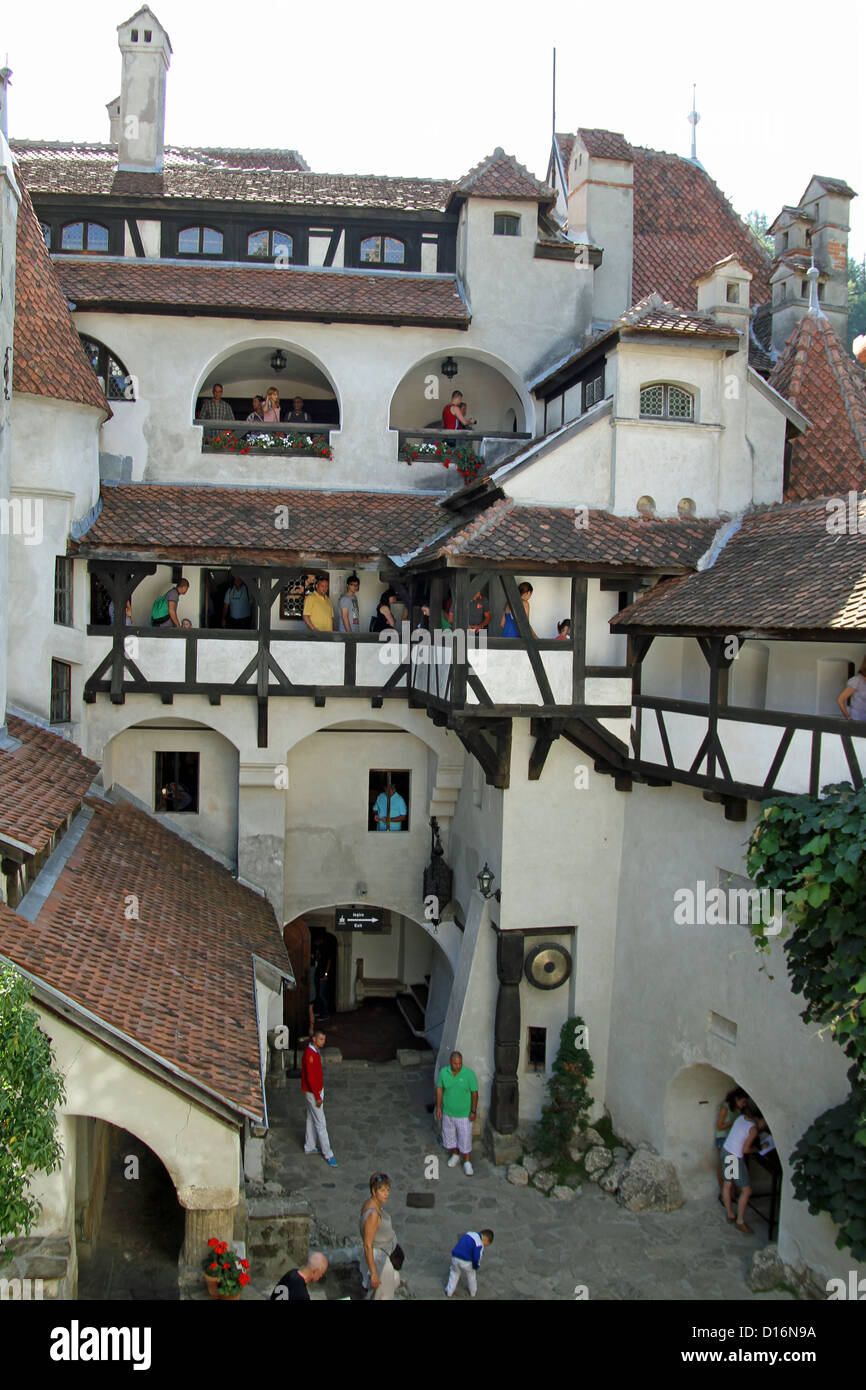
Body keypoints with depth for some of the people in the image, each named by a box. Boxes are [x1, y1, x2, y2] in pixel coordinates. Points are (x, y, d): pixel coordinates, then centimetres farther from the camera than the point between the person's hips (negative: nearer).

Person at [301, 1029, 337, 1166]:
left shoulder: (316, 1051, 4)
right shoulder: (309, 1054, -27)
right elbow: (310, 1078, -26)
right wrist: (317, 1097, -21)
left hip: (317, 1090, 9)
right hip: (312, 1092, -9)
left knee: (311, 1119, 20)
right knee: (320, 1123, -2)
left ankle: (310, 1147, 33)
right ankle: (328, 1154, 4)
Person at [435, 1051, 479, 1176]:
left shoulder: (469, 1074, -22)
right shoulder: (444, 1072, -13)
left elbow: (474, 1093, -13)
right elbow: (439, 1089, -1)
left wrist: (473, 1111, -11)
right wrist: (438, 1107, 0)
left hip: (464, 1114, -3)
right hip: (448, 1112, 3)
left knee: (465, 1139, 6)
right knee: (450, 1135, 20)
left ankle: (467, 1163, 26)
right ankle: (455, 1155, 45)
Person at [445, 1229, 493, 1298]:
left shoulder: (469, 1233, 8)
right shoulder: (480, 1245, -14)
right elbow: (476, 1259, -18)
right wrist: (475, 1267, 4)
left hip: (455, 1257, 4)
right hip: (466, 1262, -4)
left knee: (454, 1274, 29)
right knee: (471, 1276, 24)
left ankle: (449, 1292, 38)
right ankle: (473, 1293, 43)